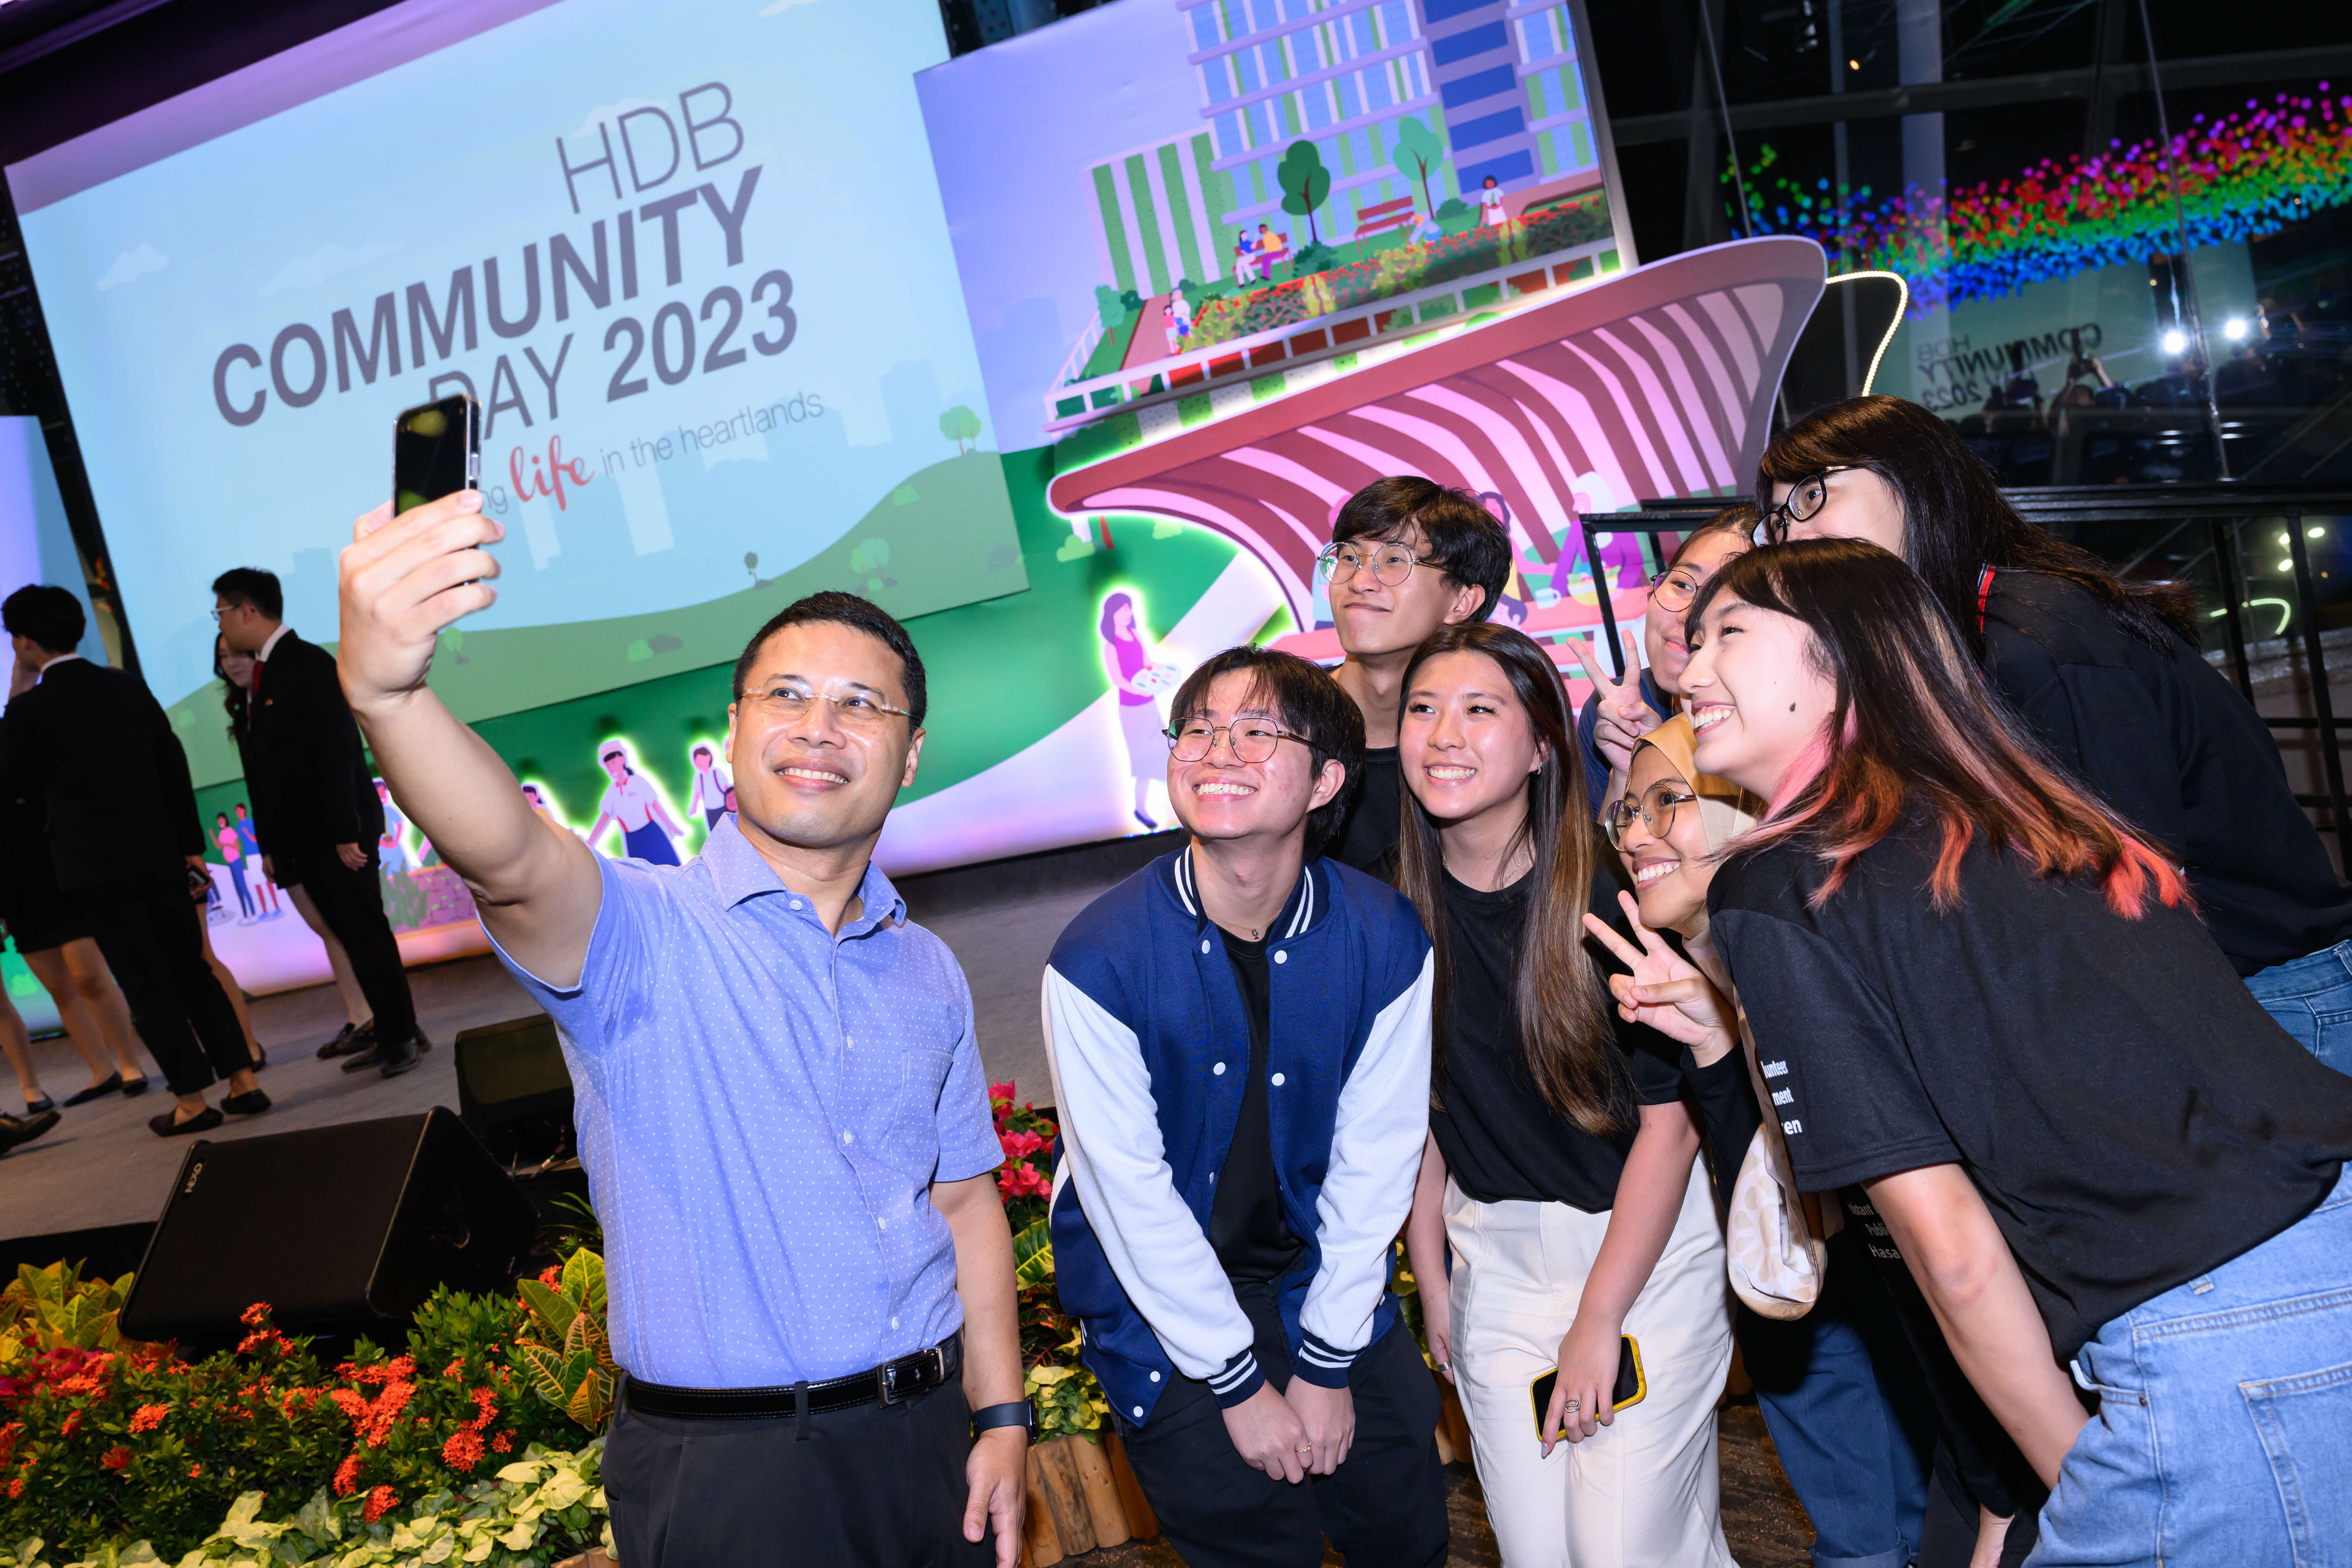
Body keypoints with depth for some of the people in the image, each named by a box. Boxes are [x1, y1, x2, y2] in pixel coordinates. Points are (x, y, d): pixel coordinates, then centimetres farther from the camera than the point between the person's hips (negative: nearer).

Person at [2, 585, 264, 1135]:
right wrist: (191, 844, 12)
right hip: (159, 855, 5)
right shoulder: (129, 687, 7)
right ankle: (242, 1080, 9)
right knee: (191, 969, 11)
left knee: (147, 986, -1)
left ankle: (193, 1100, 0)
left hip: (95, 867, -5)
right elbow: (175, 765, 7)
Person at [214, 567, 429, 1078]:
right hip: (301, 838, 8)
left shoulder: (310, 665, -11)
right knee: (352, 934, 10)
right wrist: (269, 844, 10)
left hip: (335, 833, -8)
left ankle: (400, 1036, 5)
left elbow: (336, 752, -18)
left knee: (365, 933, -3)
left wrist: (346, 833, -22)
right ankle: (393, 1033, 15)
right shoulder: (261, 675, 14)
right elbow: (267, 767, 13)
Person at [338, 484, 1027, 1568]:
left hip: (933, 1438, 5)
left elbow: (963, 1202, 11)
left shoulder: (927, 972, 7)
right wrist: (384, 687, -51)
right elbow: (507, 859, -33)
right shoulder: (641, 935, -11)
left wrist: (1002, 1416, 6)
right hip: (729, 1477, -5)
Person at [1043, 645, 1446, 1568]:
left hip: (1322, 1278, 3)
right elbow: (1131, 1194, -17)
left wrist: (1327, 1363, -5)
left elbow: (1373, 1162, -7)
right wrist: (1240, 1383, -11)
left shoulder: (1385, 941, -14)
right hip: (1162, 1304, -3)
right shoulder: (1099, 958, -22)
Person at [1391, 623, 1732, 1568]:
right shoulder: (1401, 913, -4)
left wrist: (1598, 1322, -12)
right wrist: (1431, 1281, 7)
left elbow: (1670, 1122, -14)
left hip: (1645, 1242, -4)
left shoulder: (1610, 898, -16)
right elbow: (1420, 1107, 6)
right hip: (1495, 1252, 4)